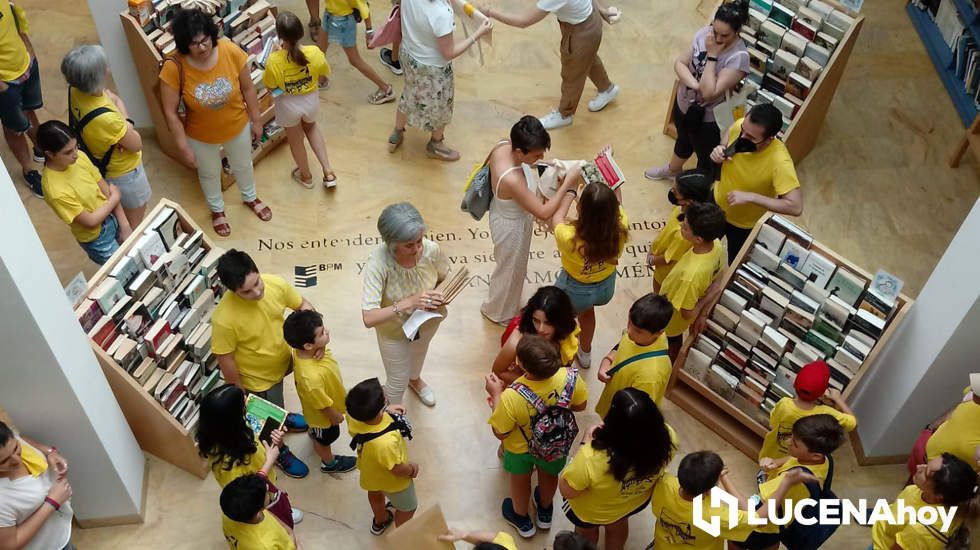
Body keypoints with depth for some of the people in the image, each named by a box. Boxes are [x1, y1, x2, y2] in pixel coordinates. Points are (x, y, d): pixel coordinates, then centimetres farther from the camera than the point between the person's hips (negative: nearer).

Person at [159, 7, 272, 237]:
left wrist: (256, 120, -1)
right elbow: (170, 112, -20)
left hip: (238, 127, 2)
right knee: (209, 174, 27)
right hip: (201, 136, -1)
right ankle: (217, 209, 57)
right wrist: (183, 148, -15)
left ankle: (250, 198, 62)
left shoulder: (231, 51, -27)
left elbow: (248, 88, -10)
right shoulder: (174, 68, -31)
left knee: (243, 166, 29)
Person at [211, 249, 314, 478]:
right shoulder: (224, 319, -39)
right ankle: (279, 451, 53)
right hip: (258, 378, -4)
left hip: (282, 361, 5)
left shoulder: (275, 283, -26)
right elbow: (225, 359, -24)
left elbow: (302, 305, -8)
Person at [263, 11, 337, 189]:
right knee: (311, 127, 35)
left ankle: (306, 176, 51)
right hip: (311, 100, 2)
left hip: (288, 105, -2)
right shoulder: (314, 53, -25)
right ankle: (328, 172, 29)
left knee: (295, 139, 27)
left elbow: (270, 87, -12)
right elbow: (322, 78, -8)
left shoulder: (274, 61, -30)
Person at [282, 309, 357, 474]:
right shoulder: (311, 377, -50)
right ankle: (329, 463, 57)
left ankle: (313, 432, 72)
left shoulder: (301, 350, -29)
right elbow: (323, 404, -29)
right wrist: (335, 415, -13)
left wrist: (321, 353, -20)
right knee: (325, 438, 27)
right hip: (323, 416, -6)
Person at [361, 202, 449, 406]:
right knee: (398, 382, 18)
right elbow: (368, 318, -44)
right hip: (394, 330, -4)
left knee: (419, 352, 37)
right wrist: (409, 302, -50)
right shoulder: (378, 263, -41)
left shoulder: (431, 249, -31)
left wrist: (440, 297, -28)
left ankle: (414, 379, 72)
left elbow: (445, 278, -7)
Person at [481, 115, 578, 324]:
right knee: (511, 270, 22)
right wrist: (567, 183, -33)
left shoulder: (502, 146, -23)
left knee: (511, 265, 36)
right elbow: (544, 213, -37)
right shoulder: (512, 181, -46)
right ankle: (498, 312, 52)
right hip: (512, 228, -8)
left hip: (502, 213, 8)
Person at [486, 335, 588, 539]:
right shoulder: (569, 377, -35)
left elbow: (500, 433, -24)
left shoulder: (511, 397, -44)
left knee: (520, 481, 31)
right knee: (549, 475, 34)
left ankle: (522, 518, 58)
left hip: (521, 448, -2)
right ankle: (545, 512, 63)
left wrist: (496, 395, -17)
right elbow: (580, 406, -12)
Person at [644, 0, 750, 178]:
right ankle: (673, 169, 64)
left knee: (705, 157, 19)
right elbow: (679, 63, -10)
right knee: (683, 140, 35)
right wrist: (695, 84, -27)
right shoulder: (704, 33, -15)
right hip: (683, 103, 6)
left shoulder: (739, 57, -32)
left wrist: (712, 55, -33)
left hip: (707, 118, -6)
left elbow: (709, 92, -35)